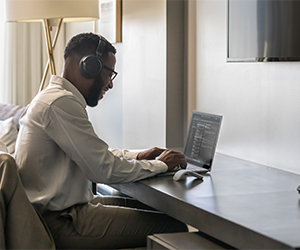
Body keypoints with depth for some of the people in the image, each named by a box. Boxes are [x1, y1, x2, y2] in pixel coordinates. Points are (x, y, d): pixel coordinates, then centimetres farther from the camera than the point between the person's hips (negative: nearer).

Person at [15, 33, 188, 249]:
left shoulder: (52, 97, 16)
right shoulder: (62, 103, -18)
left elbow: (95, 154, 28)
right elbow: (105, 170, -19)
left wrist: (137, 156, 15)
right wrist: (160, 165, -5)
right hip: (59, 224, -11)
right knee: (175, 229, -16)